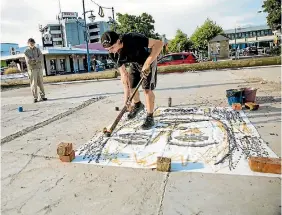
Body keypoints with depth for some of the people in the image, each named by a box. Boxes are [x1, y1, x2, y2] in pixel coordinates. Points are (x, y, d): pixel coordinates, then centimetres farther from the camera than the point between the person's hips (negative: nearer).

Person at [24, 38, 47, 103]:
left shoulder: (37, 49, 12)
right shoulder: (26, 51, 4)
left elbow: (40, 58, -3)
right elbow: (28, 61, -9)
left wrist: (33, 60, -16)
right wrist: (37, 60, -8)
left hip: (39, 68, 2)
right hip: (32, 69, -2)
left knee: (40, 83, 3)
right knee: (33, 84, -4)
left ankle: (42, 96, 10)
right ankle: (35, 98, 0)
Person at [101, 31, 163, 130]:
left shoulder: (133, 39, -39)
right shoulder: (114, 54, -21)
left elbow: (159, 43, -38)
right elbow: (124, 74, -19)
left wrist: (147, 64, -41)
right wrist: (126, 95, -24)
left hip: (148, 61, -5)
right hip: (134, 63, 5)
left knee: (147, 89, -12)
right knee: (131, 87, 6)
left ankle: (150, 118, 2)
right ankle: (137, 105, 38)